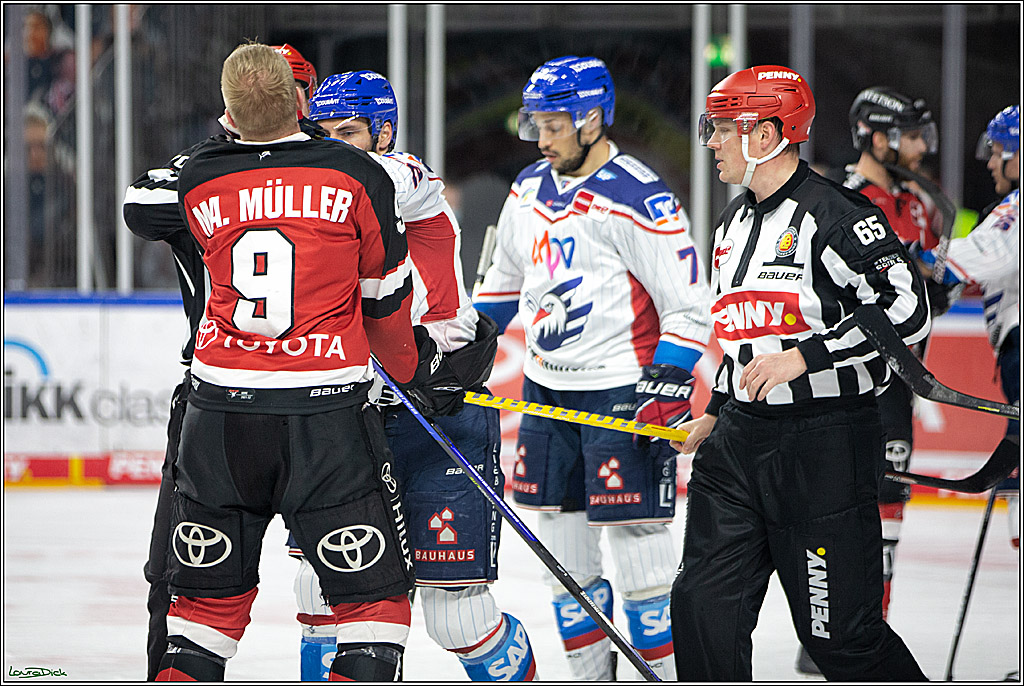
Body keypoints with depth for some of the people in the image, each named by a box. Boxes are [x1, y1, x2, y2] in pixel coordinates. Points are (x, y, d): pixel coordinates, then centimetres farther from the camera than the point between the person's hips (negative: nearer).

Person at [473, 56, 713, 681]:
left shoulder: (640, 199, -14)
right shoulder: (530, 189, 9)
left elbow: (690, 305, -13)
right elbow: (506, 278, 24)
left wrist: (666, 388, -20)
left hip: (623, 389, -7)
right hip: (547, 388, 7)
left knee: (637, 541, -8)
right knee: (563, 546, 9)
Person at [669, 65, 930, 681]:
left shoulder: (836, 214, -12)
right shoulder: (734, 224, 16)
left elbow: (909, 312, -20)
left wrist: (803, 358, -23)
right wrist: (715, 415, 22)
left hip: (826, 445, -8)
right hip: (738, 444, 8)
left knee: (840, 634, -4)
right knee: (704, 605, 0)